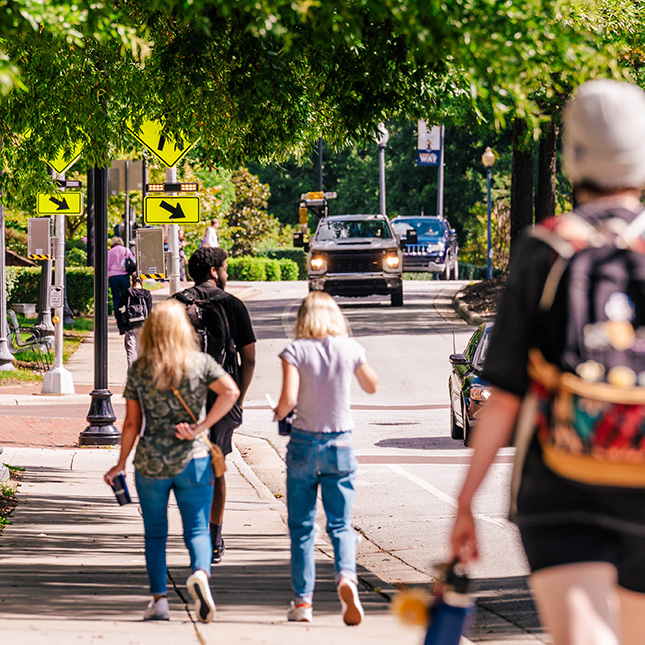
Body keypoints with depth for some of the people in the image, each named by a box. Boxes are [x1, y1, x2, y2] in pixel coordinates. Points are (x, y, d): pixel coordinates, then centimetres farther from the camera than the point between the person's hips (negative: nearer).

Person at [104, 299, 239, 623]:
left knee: (155, 532, 13)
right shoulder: (200, 362, -2)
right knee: (197, 528, 2)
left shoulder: (139, 369, -1)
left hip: (150, 463, 1)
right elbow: (231, 391, -17)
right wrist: (201, 427, -12)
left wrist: (121, 464, 11)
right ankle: (200, 572, -27)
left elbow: (132, 423, 1)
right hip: (192, 461, -1)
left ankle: (159, 598, 9)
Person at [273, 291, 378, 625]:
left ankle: (303, 601, 9)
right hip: (341, 444, 1)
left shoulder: (296, 351, -9)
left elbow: (289, 400, -18)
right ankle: (346, 576, -23)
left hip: (304, 444, -1)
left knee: (301, 527, 9)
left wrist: (279, 412, 3)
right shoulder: (350, 349, -2)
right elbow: (372, 386, 15)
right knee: (340, 524, 5)